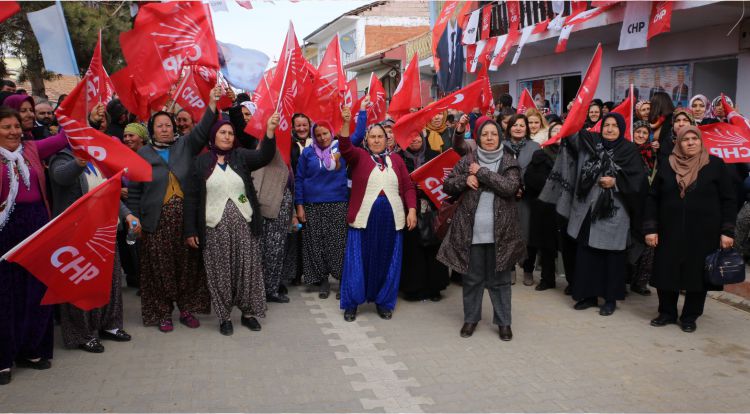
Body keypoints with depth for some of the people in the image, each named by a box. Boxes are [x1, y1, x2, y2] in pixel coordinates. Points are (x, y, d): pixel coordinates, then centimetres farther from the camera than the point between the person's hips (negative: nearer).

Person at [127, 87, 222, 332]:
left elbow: (202, 131, -6)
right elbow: (133, 191, 5)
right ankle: (162, 313, 13)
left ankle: (187, 308, 18)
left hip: (185, 219, 1)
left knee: (188, 264, 5)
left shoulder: (185, 146, 9)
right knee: (160, 268, 2)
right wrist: (134, 219, -2)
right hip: (157, 222, -1)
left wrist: (212, 104, -19)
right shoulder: (142, 155, 7)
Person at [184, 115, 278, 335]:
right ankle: (224, 317, 16)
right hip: (214, 228, -1)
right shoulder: (201, 162, 2)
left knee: (248, 268, 5)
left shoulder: (241, 156, 5)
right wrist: (190, 230, -3)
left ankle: (249, 313, 19)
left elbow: (264, 156, -13)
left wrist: (269, 130, -28)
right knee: (220, 272, 4)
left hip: (244, 225, 1)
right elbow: (191, 197, 2)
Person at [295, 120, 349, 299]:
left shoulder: (341, 148, 5)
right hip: (313, 205, 1)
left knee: (339, 242, -3)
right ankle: (322, 280, 14)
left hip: (338, 204, -1)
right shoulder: (307, 153, 6)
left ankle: (343, 279, 6)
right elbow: (299, 179, 7)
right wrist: (299, 205, 2)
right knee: (316, 244, 3)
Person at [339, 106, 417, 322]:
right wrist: (346, 123, -30)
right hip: (363, 218, -2)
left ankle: (384, 302, 23)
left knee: (387, 262, 9)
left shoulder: (395, 159, 11)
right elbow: (345, 147, -16)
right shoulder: (359, 156, 4)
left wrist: (412, 210, -3)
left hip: (391, 219, 3)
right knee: (358, 261, 2)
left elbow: (408, 186, 9)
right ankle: (351, 304, 15)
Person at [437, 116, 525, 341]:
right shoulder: (467, 160, 5)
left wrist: (482, 173, -14)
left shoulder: (509, 162, 1)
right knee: (472, 277, 11)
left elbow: (511, 187, -15)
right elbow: (447, 185, 5)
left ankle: (503, 322, 21)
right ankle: (471, 318, 27)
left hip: (500, 231, -1)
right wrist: (465, 179, -14)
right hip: (472, 230, 1)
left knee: (500, 278, 8)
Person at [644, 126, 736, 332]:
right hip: (670, 232, 2)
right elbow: (652, 198, 6)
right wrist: (650, 228, -1)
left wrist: (727, 231, -5)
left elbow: (728, 200, 0)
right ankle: (667, 312, 24)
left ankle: (690, 316, 21)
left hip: (704, 234, -2)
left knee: (697, 274, 5)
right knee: (666, 273, 5)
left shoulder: (715, 165, 0)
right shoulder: (667, 166, 5)